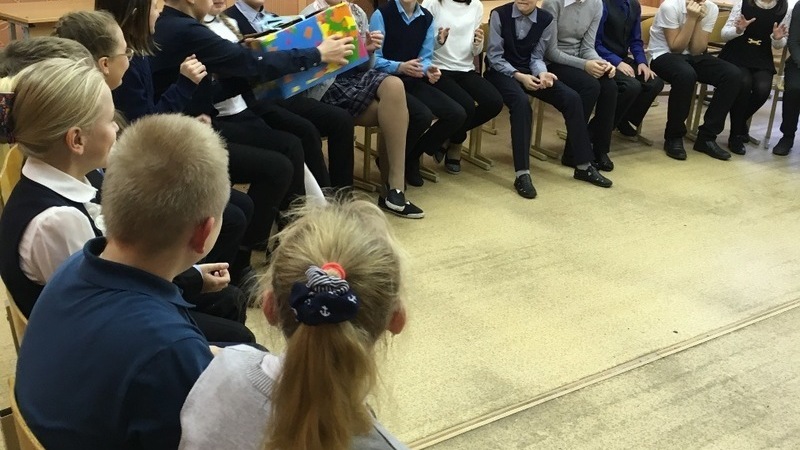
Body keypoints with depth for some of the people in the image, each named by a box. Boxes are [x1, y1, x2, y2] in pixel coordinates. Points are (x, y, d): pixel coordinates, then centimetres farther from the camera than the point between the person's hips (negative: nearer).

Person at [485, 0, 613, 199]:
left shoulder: (546, 19, -3)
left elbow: (536, 57, 2)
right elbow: (494, 56, -10)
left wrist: (542, 73, -20)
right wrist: (519, 76, -21)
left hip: (529, 71, 4)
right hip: (502, 71, -4)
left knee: (572, 98, -14)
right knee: (521, 102, -36)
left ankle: (584, 166, -4)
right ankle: (522, 174, -34)